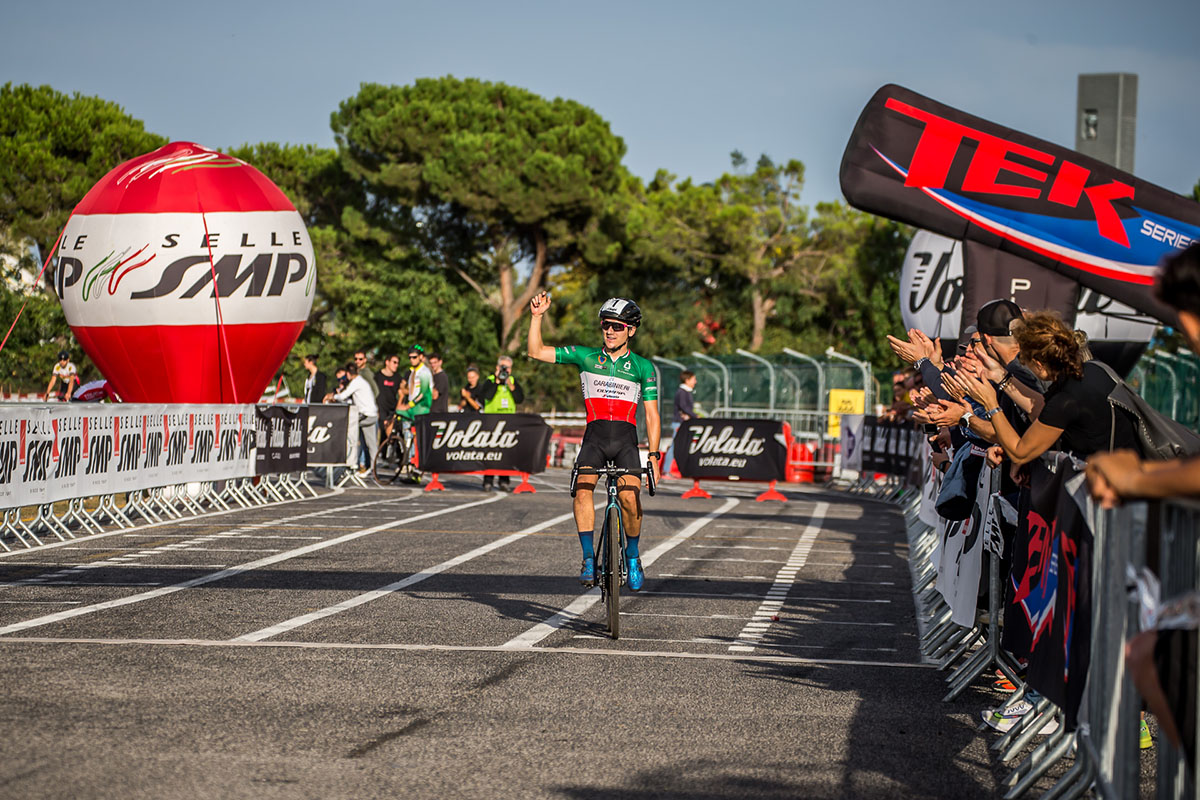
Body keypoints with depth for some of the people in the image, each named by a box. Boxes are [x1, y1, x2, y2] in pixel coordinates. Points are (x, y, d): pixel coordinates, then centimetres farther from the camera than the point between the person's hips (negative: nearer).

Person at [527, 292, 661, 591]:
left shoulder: (643, 367, 6)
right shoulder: (585, 356, 8)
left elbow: (652, 415, 6)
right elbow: (536, 351, 4)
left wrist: (654, 455, -3)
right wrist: (537, 316, -8)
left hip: (626, 439, -1)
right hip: (594, 437, 1)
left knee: (629, 497, -23)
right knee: (582, 487, -27)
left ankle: (633, 555, 1)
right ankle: (588, 558, -20)